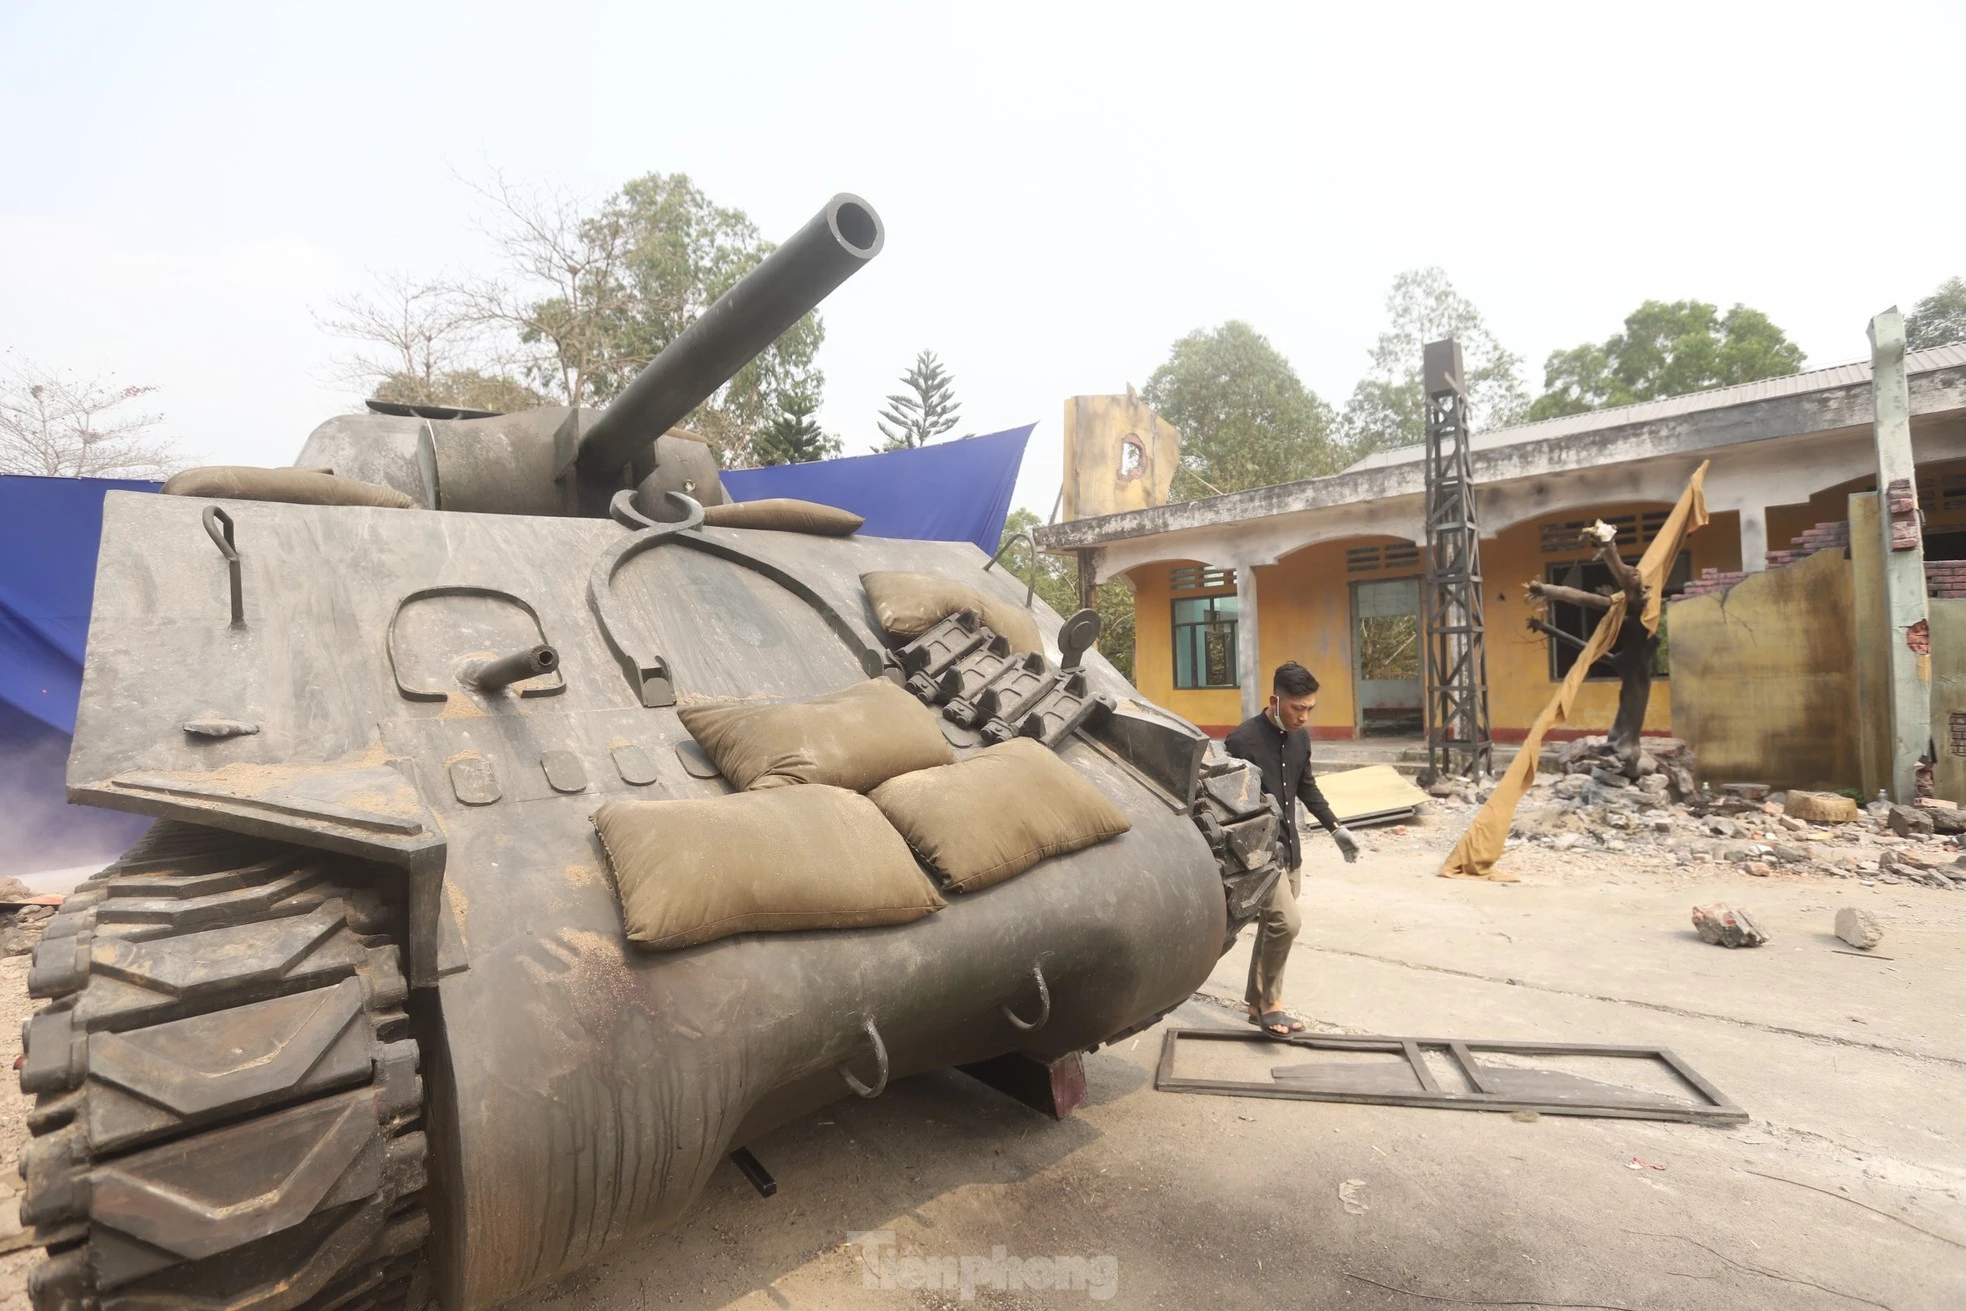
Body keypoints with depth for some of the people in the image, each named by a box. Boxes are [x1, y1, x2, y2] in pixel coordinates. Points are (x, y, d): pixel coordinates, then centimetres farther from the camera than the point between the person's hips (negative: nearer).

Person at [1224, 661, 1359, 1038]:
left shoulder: (1300, 737, 5)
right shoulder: (1243, 739, -19)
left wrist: (1335, 827, 17)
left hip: (1290, 848, 8)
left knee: (1272, 928, 13)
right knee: (1287, 922, -16)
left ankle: (1258, 1004, 26)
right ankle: (1270, 1003, 3)